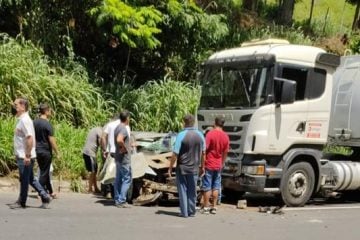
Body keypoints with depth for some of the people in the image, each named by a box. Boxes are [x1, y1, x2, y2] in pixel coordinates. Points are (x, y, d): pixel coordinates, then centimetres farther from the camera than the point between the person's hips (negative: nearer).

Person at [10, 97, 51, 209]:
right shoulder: (21, 119, 14)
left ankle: (21, 202, 13)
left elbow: (30, 138, -24)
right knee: (30, 179, 14)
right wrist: (18, 154, 20)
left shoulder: (25, 120, -17)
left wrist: (27, 156, -25)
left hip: (25, 157, -10)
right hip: (21, 156, 10)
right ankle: (44, 196, 18)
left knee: (24, 180, 2)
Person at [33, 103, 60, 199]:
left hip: (37, 151, 7)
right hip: (46, 151, -7)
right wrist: (57, 153, -9)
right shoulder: (47, 124, -16)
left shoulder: (34, 122, 4)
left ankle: (50, 192, 26)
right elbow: (52, 141, -16)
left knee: (44, 171, 17)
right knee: (44, 173, 2)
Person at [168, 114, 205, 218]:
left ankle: (184, 212, 6)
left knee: (183, 190, 5)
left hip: (182, 168, -4)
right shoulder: (200, 135, 1)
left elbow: (175, 154, -15)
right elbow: (203, 153, 8)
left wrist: (170, 168, -7)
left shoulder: (181, 135, -15)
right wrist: (201, 167, 19)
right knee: (192, 191, 13)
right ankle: (191, 212, 17)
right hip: (194, 168, 4)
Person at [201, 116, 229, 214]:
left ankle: (206, 207, 5)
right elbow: (225, 152, 9)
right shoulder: (226, 136, 2)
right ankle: (213, 207, 13)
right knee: (216, 187, 11)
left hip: (209, 165, -4)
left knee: (207, 187, 2)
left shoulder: (210, 133, -13)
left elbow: (205, 149, -15)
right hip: (218, 165, 4)